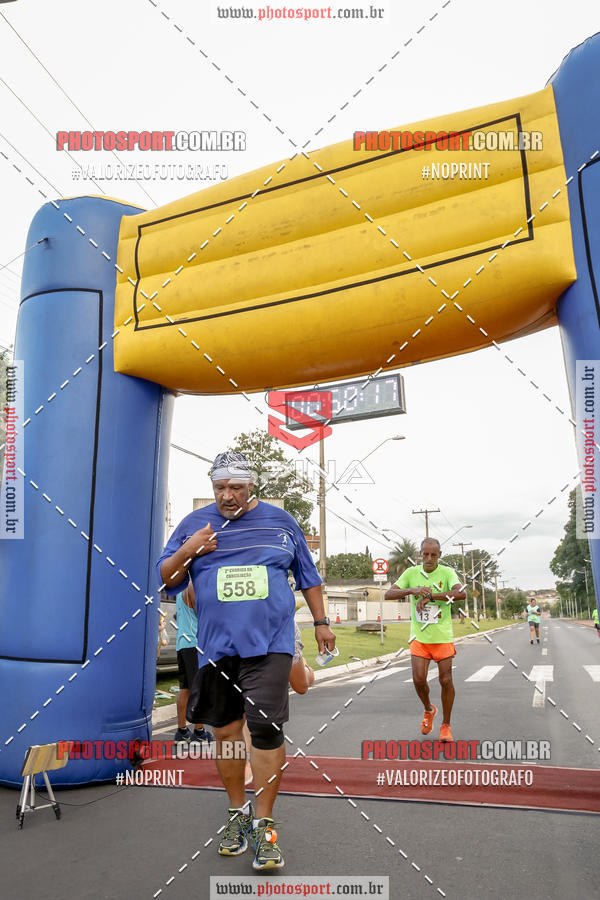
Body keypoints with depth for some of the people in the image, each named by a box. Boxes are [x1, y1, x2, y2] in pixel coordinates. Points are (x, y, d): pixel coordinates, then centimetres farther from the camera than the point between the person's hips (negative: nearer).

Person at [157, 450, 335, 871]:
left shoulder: (280, 521, 7)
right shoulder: (195, 523, 7)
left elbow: (308, 575, 16)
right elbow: (166, 578, 8)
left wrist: (321, 622, 15)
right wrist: (187, 552, -10)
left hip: (269, 642, -1)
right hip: (217, 645, 2)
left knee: (267, 727, -9)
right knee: (226, 731, 9)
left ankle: (264, 824, 7)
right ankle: (238, 812, 29)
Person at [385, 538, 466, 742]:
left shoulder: (447, 572, -5)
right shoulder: (411, 573, 1)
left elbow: (461, 593, -24)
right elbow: (389, 594, -6)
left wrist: (430, 596, -28)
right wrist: (413, 590, -23)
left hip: (442, 636, -1)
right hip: (419, 636, 2)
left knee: (446, 680, 0)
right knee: (418, 679, -5)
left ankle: (446, 726, 20)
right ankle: (429, 710, 26)